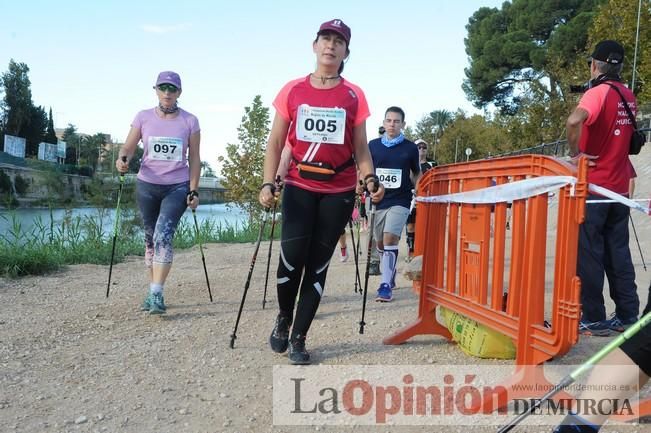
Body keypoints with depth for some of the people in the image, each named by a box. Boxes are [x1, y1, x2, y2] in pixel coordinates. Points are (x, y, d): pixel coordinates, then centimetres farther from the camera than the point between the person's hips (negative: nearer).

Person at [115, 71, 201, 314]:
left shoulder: (189, 121, -1)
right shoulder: (144, 117, 2)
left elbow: (194, 159, 2)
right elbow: (128, 147, 0)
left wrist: (193, 190, -3)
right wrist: (122, 160, -23)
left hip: (177, 187, -2)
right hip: (147, 185, 3)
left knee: (163, 235, -19)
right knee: (151, 237, 10)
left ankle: (157, 294, -18)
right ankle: (154, 291, 21)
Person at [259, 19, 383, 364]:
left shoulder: (354, 96, 4)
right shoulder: (293, 90, 5)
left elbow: (360, 148, 6)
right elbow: (276, 142, 4)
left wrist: (370, 179, -12)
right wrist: (268, 183, -8)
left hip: (339, 190, 0)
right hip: (299, 186, 0)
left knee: (317, 263, 2)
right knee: (292, 256, -12)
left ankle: (298, 339, 14)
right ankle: (283, 320, 18)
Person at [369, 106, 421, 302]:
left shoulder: (410, 148, 2)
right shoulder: (373, 145, 4)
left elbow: (417, 174, 14)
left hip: (399, 201, -3)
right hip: (377, 200, 3)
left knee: (390, 239, -19)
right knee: (381, 243, 12)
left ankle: (386, 285, -16)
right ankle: (389, 277, 34)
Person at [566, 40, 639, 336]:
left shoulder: (599, 92, -13)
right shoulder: (629, 97, 10)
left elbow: (575, 120, -33)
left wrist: (575, 153, -21)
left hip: (593, 186, -7)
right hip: (619, 186, 7)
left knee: (588, 255, -1)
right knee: (618, 253, 13)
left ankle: (593, 320, 4)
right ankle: (627, 316, 17)